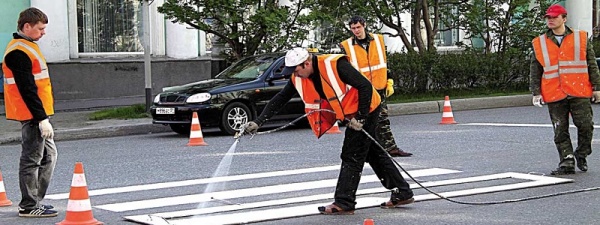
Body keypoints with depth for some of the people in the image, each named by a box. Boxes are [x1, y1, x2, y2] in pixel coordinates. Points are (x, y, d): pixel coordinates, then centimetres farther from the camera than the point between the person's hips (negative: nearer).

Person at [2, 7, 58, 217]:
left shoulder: (27, 47, 16)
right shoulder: (19, 52, -17)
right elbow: (27, 89, -21)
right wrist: (41, 117, -21)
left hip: (38, 114, 11)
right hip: (32, 115, -11)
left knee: (48, 155, 16)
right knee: (32, 159, -4)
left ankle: (35, 200, 23)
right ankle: (29, 206, 2)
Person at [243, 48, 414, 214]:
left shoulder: (336, 65, -29)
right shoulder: (298, 78, -6)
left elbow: (365, 87, -26)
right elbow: (280, 99, 0)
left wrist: (360, 117, -23)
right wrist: (258, 122, -7)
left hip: (366, 109, -9)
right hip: (352, 113, 9)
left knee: (352, 156, -9)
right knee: (373, 153, 14)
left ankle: (344, 203, -4)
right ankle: (403, 193, 23)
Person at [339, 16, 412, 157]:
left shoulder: (378, 40, 7)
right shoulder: (346, 46, -1)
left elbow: (385, 63, 12)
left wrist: (389, 83, 8)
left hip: (379, 88, 2)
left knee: (383, 120, 8)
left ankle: (391, 148, 11)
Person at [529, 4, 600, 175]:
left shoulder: (581, 38, 7)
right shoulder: (539, 44, 8)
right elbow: (535, 71, 10)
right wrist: (536, 92, 2)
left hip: (579, 92, -1)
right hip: (554, 96, 1)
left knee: (585, 125, -5)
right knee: (560, 132, 1)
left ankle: (581, 154, 17)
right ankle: (567, 162, 7)